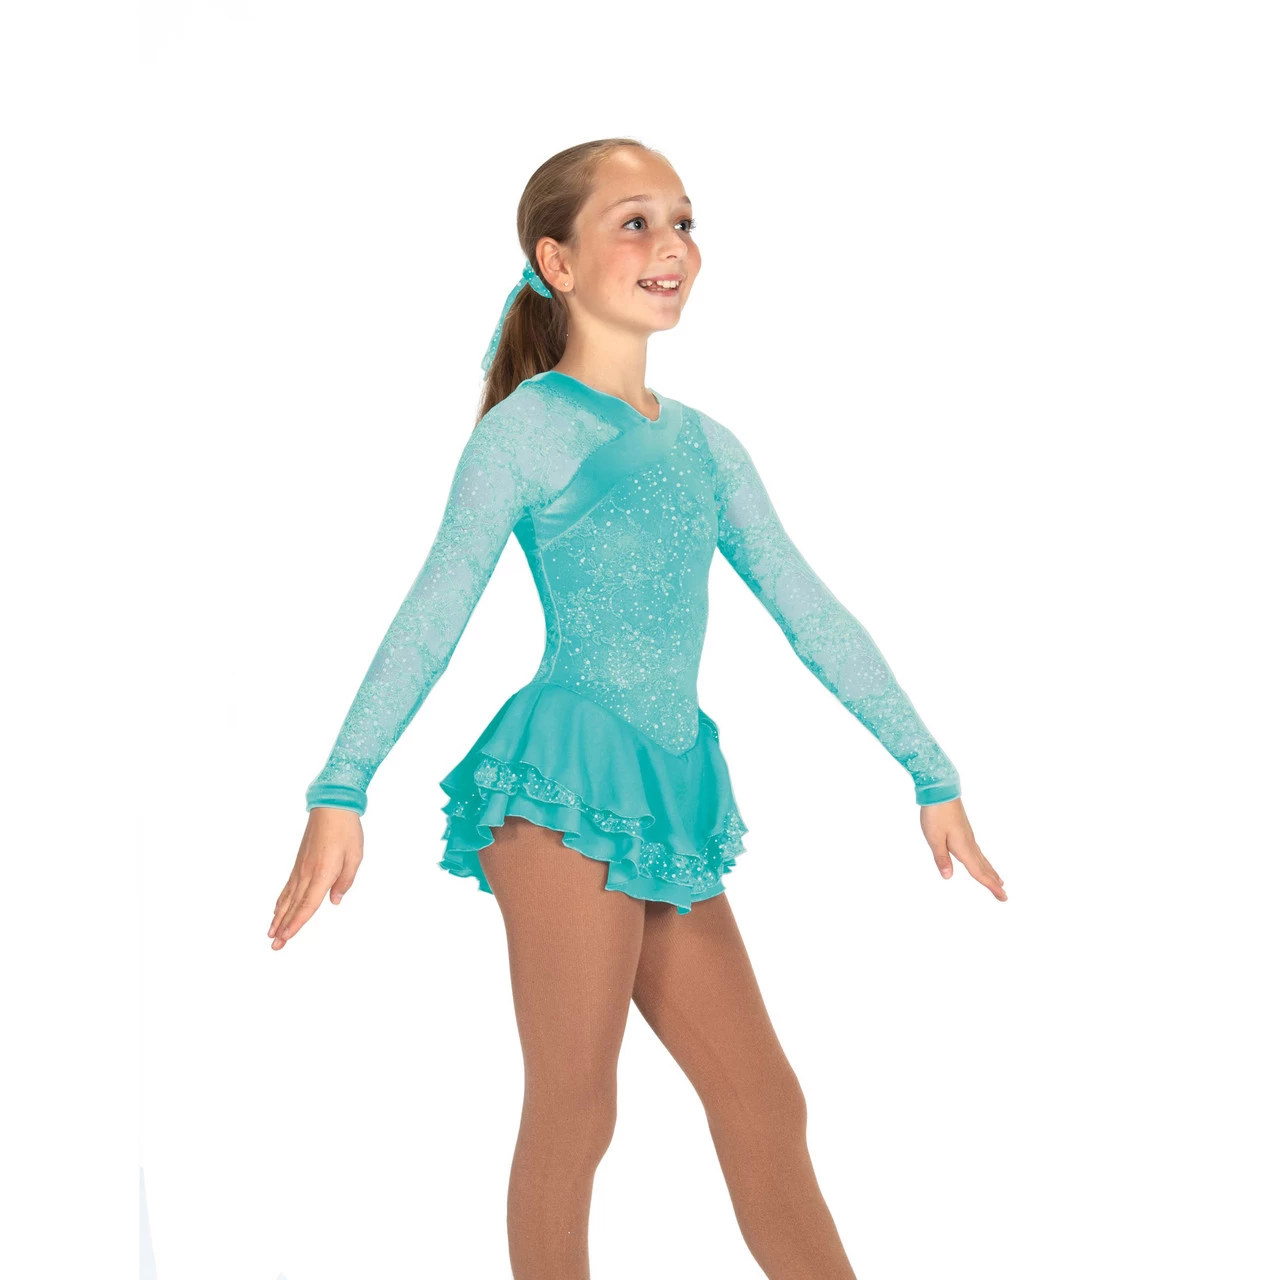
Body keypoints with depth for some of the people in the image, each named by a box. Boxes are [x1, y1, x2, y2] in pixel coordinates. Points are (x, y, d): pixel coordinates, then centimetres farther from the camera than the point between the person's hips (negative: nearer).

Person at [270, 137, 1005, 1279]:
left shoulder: (707, 445, 15)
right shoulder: (527, 428, -3)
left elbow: (813, 615, 17)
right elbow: (432, 618, -6)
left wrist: (932, 775, 16)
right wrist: (340, 795, -13)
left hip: (673, 794, 6)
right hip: (566, 781, -6)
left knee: (766, 1105, 9)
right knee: (575, 1113, -2)